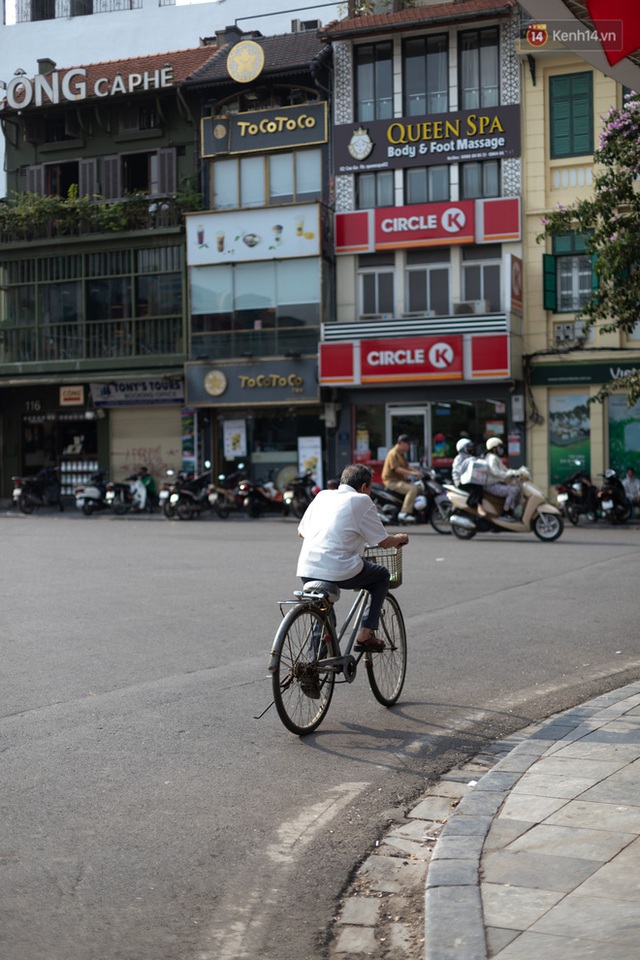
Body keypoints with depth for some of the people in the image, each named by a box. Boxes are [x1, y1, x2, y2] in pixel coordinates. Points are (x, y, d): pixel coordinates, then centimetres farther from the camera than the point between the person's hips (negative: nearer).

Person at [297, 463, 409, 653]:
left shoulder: (322, 496, 17)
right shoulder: (362, 501, 2)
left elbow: (301, 532, 25)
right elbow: (384, 542, 3)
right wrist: (400, 538, 25)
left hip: (306, 572, 6)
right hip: (341, 572, -6)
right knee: (382, 576, 22)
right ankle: (366, 633, 13)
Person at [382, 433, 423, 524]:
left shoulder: (401, 454, 19)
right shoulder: (393, 453, -15)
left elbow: (407, 465, 17)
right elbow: (397, 469, -25)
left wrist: (418, 472, 0)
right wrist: (412, 473, -31)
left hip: (401, 480, 11)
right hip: (392, 481, -11)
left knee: (419, 488, 9)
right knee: (412, 489, -28)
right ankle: (404, 513, -34)